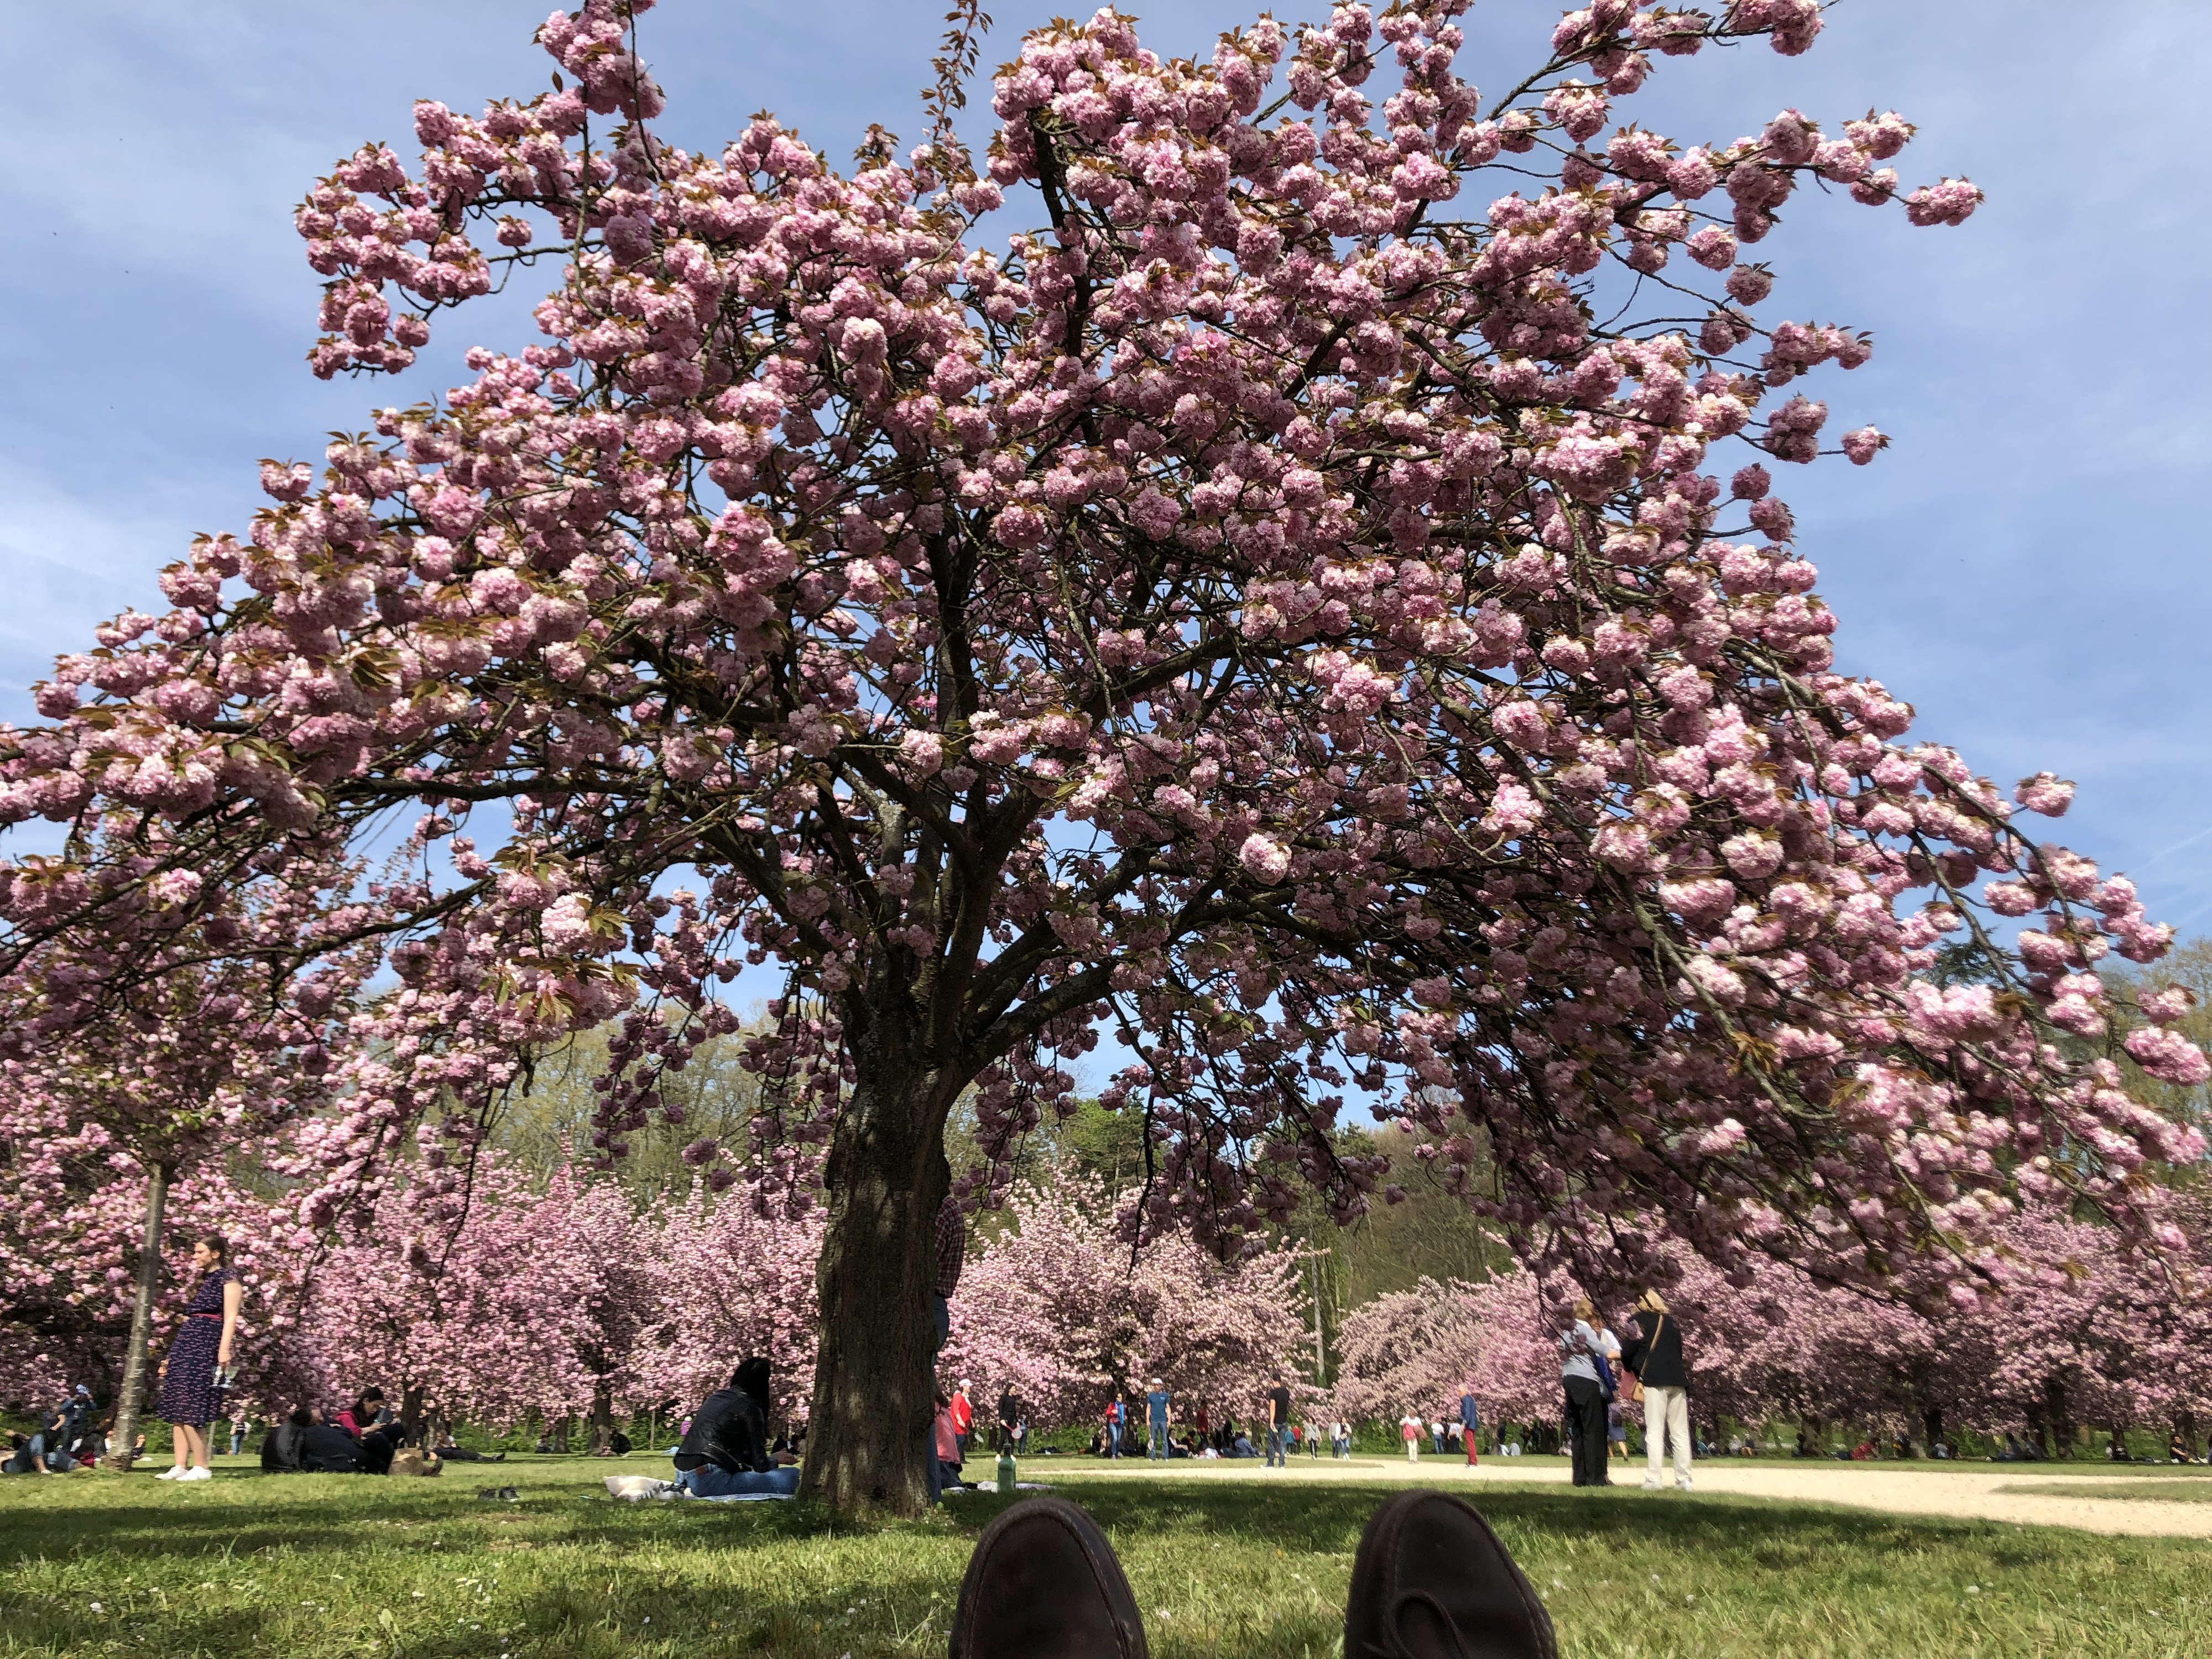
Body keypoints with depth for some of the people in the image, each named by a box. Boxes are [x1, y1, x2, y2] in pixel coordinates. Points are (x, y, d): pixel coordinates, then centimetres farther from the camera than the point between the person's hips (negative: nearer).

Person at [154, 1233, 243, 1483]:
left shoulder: (227, 1278, -2)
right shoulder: (202, 1280, 23)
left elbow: (230, 1317, -11)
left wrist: (224, 1349, -22)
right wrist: (171, 1356, 22)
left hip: (205, 1344, -9)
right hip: (185, 1341, 9)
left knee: (190, 1407, -13)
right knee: (177, 1408, 4)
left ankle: (202, 1468, -11)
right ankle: (180, 1466, 4)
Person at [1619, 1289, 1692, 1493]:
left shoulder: (1640, 1320, 3)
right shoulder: (1673, 1322, 18)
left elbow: (1629, 1351, -1)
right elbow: (1678, 1351, 21)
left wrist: (1631, 1367, 18)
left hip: (1655, 1380, -5)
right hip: (1678, 1380, 5)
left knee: (1654, 1433, -6)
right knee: (1681, 1433, 8)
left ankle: (1653, 1480, -11)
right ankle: (1684, 1479, 5)